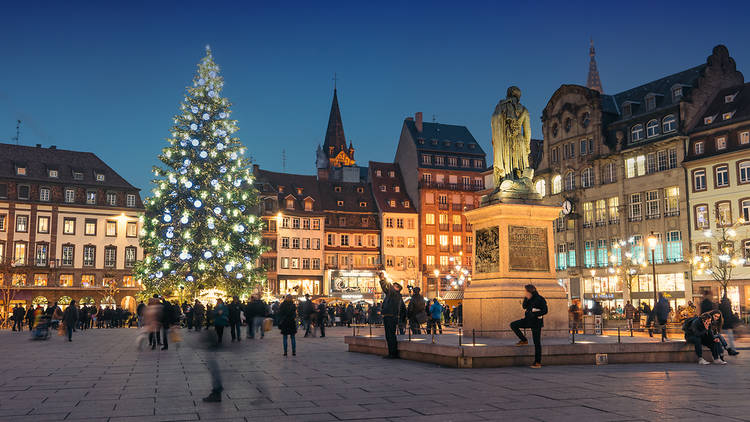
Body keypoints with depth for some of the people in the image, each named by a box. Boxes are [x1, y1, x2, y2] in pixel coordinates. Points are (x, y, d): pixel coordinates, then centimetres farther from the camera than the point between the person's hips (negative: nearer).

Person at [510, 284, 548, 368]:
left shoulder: (539, 299, -14)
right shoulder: (530, 299, 8)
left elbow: (545, 311, -16)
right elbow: (524, 306, 5)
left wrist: (534, 314, -22)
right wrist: (526, 298, -7)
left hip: (536, 322, -7)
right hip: (528, 320, 7)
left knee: (537, 342, -3)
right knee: (513, 325, -6)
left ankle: (538, 363, 2)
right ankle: (524, 340, 10)